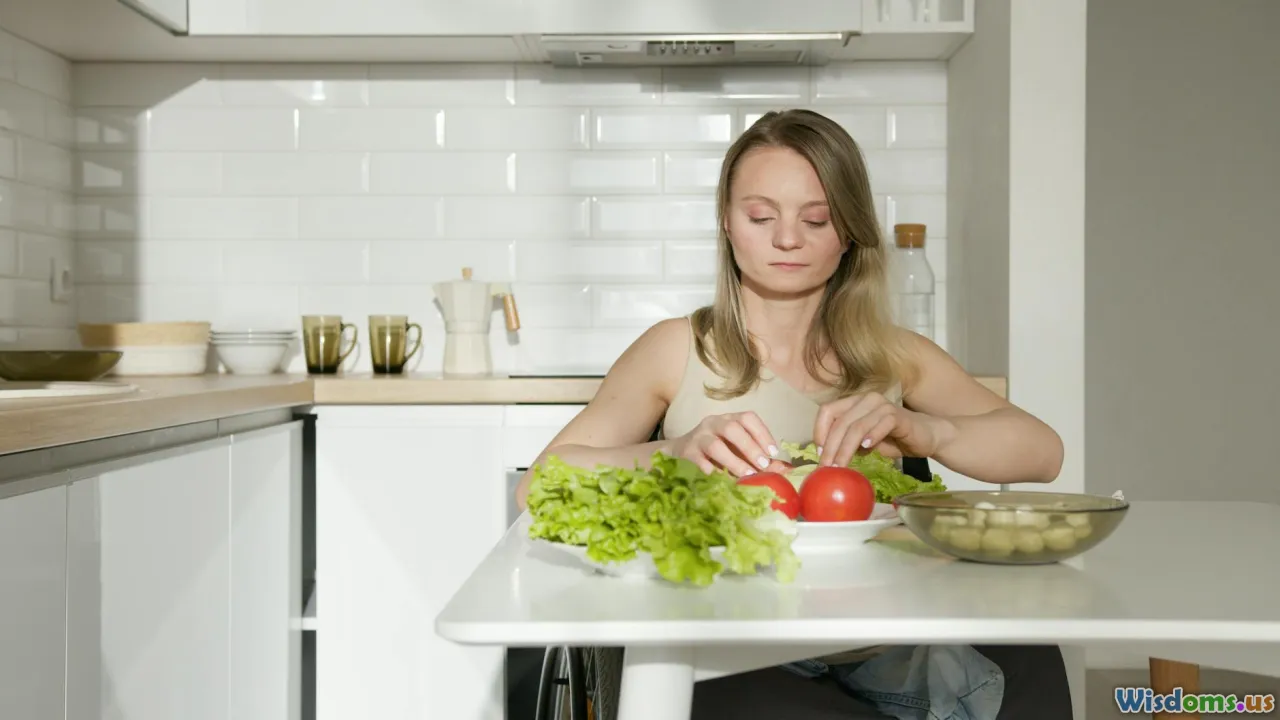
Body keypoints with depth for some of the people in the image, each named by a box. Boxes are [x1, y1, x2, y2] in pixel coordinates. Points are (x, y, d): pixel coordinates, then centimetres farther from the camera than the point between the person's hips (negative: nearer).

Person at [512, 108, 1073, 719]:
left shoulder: (895, 357, 14)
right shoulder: (676, 349, 7)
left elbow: (1043, 452, 0)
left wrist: (922, 432, -21)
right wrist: (670, 455, -24)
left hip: (871, 654, 2)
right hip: (720, 663, -1)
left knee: (1027, 664, -28)